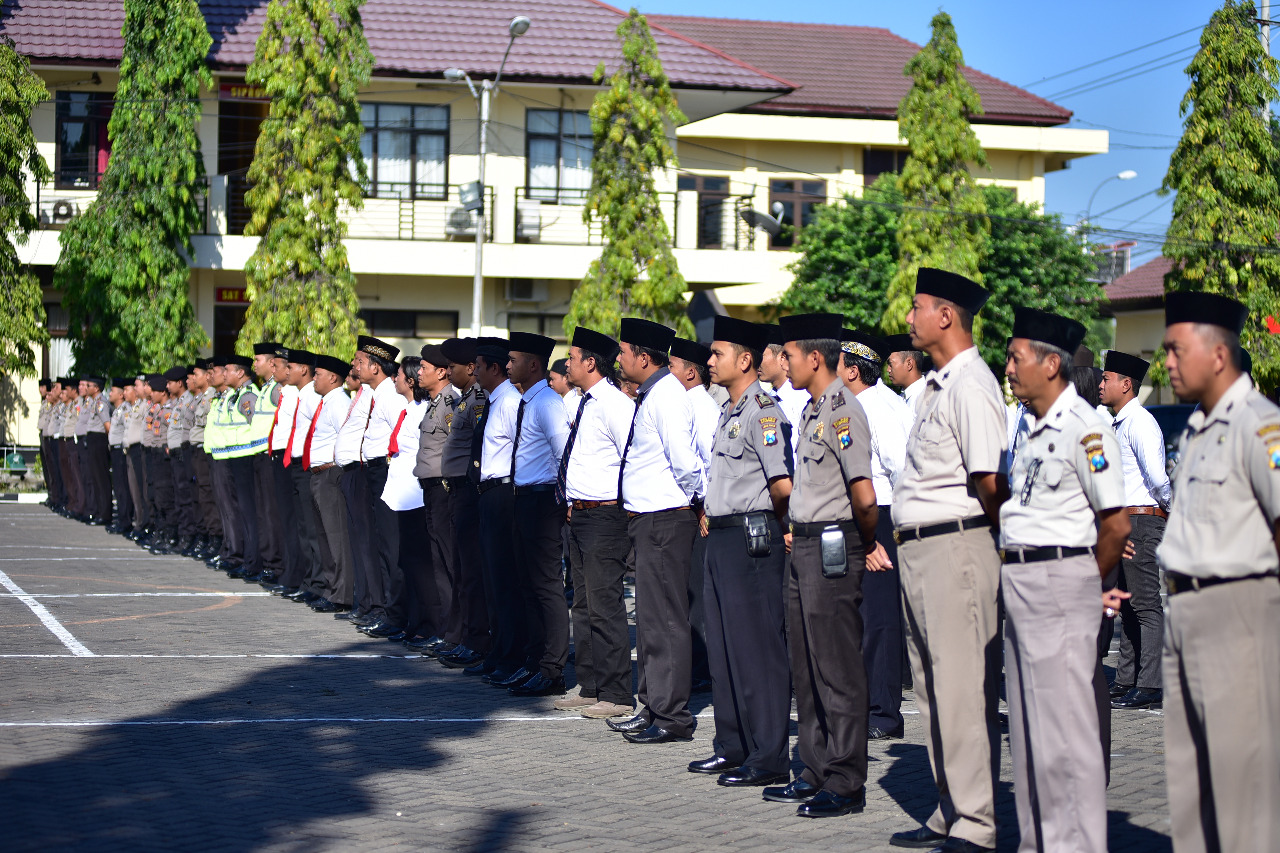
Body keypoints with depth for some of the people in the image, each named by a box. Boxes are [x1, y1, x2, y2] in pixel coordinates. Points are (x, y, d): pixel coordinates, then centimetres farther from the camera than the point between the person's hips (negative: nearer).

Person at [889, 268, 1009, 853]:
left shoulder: (970, 386, -15)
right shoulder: (936, 384, 16)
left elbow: (990, 482, -19)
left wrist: (1008, 536, -6)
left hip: (957, 546, -10)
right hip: (917, 549, 11)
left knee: (962, 687, -7)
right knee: (931, 684, 15)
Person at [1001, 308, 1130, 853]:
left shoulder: (1084, 428, -13)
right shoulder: (1033, 428, 14)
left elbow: (1116, 525, -15)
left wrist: (1085, 583, -3)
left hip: (1060, 583, -9)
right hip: (1021, 583, 9)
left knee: (1064, 727, -6)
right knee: (1027, 725, 13)